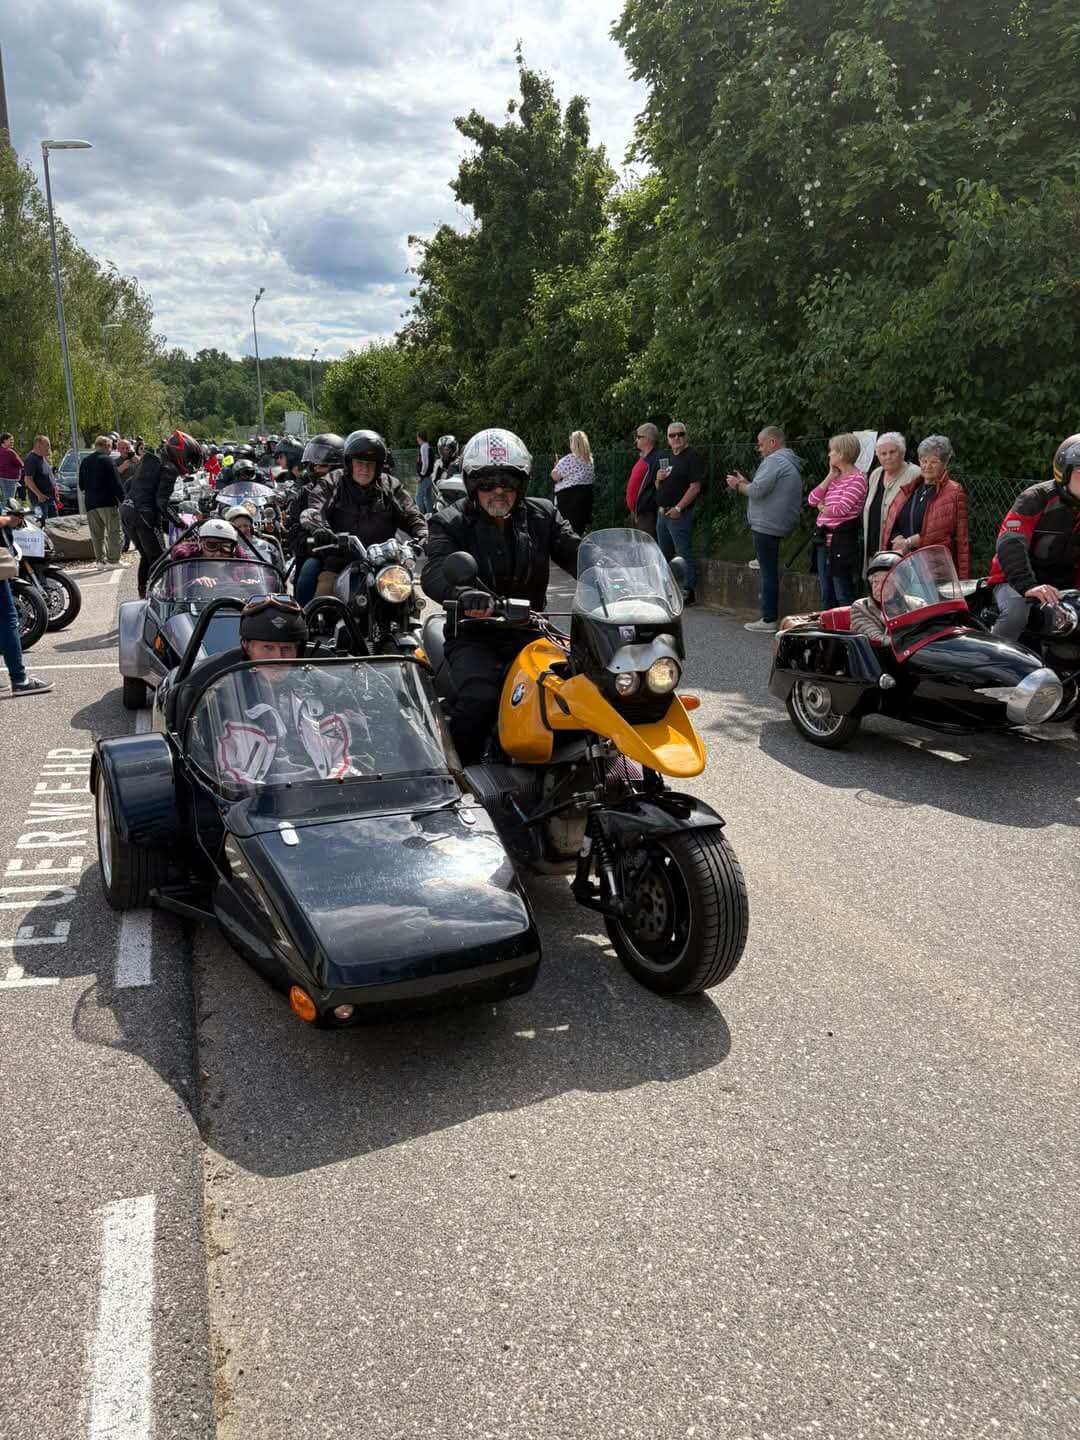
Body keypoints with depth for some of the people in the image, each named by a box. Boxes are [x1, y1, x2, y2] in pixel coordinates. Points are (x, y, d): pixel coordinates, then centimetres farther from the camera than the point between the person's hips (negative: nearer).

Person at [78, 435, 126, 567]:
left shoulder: (85, 461, 14)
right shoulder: (107, 460, -8)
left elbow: (81, 484, 19)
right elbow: (115, 483, -12)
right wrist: (121, 498, -5)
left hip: (91, 503, 7)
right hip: (107, 502, -7)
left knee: (97, 534, 9)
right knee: (114, 532, -3)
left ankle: (100, 559, 8)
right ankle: (113, 560, -8)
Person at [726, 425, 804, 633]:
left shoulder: (774, 461, -14)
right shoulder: (790, 462, 21)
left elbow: (757, 491, -22)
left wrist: (738, 485, -4)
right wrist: (745, 482, 18)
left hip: (766, 526, -11)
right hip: (780, 525, 11)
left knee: (768, 570, -8)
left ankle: (769, 620, -5)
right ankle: (771, 615, 21)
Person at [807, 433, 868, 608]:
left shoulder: (857, 478, -9)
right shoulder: (834, 477, 15)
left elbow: (841, 508, -18)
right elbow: (812, 499, 6)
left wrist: (822, 508, 1)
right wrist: (830, 476, 3)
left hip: (842, 541, -8)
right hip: (825, 539, 8)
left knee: (843, 596, -4)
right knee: (827, 596, 13)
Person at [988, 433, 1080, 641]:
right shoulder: (1036, 498, -12)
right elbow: (1010, 544, -26)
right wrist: (1028, 586, -39)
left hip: (1063, 586, 6)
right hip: (1015, 581, -6)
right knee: (1016, 612, -36)